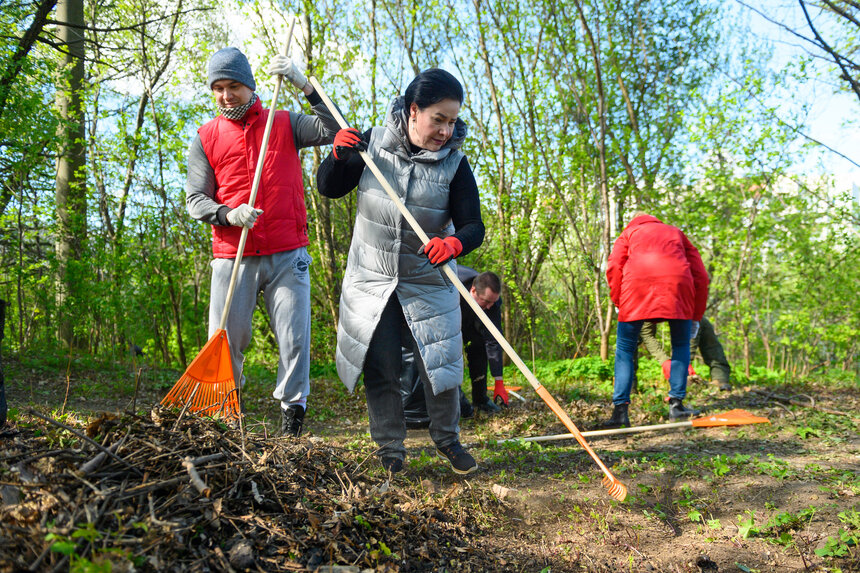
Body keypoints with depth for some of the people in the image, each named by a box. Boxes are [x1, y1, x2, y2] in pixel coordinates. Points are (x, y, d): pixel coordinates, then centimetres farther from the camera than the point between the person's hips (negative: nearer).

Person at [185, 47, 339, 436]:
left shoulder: (284, 124, 9)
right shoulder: (205, 138, 10)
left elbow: (333, 131, -6)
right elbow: (195, 199, 5)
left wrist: (304, 86, -13)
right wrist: (228, 214, -16)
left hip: (287, 254, 0)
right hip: (232, 256, 1)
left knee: (294, 338, -2)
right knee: (224, 342, 2)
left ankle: (292, 413, 12)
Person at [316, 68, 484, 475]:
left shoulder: (454, 163, -9)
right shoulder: (374, 141, -5)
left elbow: (474, 226, -12)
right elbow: (329, 188, 4)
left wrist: (454, 243, -35)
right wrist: (339, 155, -16)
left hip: (428, 284, 0)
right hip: (371, 278, 1)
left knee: (439, 367, 2)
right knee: (380, 370, 6)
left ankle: (447, 440, 28)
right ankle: (390, 452, 24)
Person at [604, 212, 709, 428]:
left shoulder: (628, 233, 30)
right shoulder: (676, 232, 35)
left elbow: (613, 268, 8)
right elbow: (700, 274, 26)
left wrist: (618, 302, 13)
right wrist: (696, 316, 28)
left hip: (637, 282, -1)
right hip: (677, 281, 2)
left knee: (624, 349, 7)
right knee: (681, 345, 19)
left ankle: (620, 410, -1)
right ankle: (676, 404, 15)